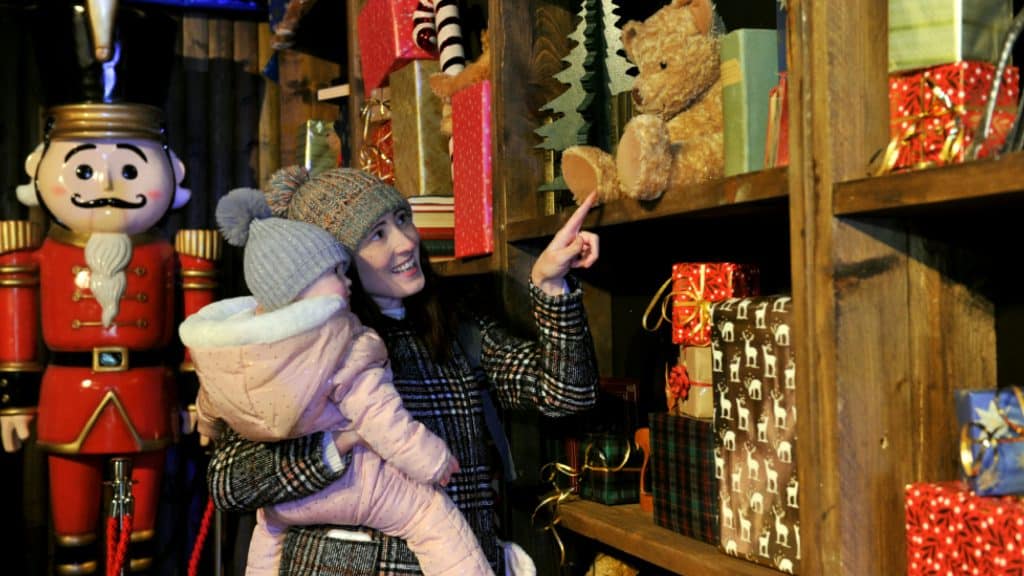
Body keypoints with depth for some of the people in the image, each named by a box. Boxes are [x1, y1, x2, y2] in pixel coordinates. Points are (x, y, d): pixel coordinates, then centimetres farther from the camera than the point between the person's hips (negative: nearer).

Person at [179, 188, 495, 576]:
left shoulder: (215, 351, -5)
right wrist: (435, 463, -8)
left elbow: (209, 411, 13)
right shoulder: (346, 348, -26)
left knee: (271, 519, 37)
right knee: (436, 519, 0)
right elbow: (385, 424, -24)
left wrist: (210, 430, 37)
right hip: (355, 486, -7)